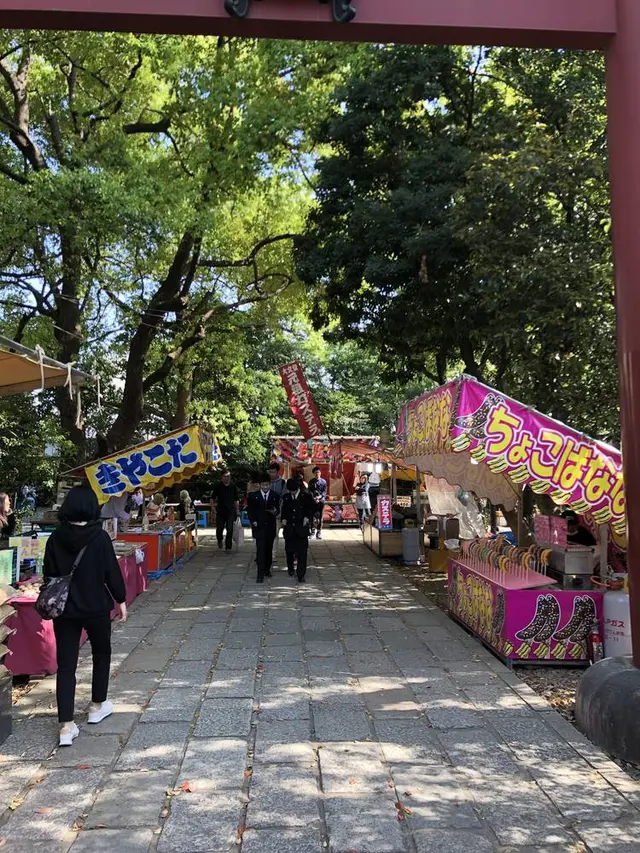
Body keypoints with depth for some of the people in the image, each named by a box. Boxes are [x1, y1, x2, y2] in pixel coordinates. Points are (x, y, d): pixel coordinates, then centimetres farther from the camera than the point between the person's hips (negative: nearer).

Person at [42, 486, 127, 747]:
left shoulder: (55, 538, -5)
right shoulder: (100, 537, -14)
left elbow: (48, 573, 3)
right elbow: (112, 571, -10)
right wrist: (120, 600, 3)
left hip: (64, 609, 2)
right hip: (96, 607, -2)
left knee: (65, 664, 5)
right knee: (102, 654, 21)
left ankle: (66, 726, 2)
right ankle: (97, 706, 33)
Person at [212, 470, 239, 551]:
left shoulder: (233, 486, 3)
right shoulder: (218, 486, -1)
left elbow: (236, 500, 10)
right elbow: (213, 498, 7)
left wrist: (237, 510, 7)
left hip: (230, 511, 0)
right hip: (220, 511, 0)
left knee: (230, 530, -3)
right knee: (219, 529, 1)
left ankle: (228, 546, 6)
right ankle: (220, 540, 32)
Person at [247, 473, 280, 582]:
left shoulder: (275, 496, 4)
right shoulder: (253, 496, 2)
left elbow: (278, 509, 6)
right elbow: (250, 510, 6)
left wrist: (275, 512, -16)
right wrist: (253, 521, -7)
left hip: (270, 526, 2)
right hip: (259, 526, -2)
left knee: (269, 549, 11)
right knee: (260, 550, -9)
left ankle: (267, 569, 27)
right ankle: (260, 574, -10)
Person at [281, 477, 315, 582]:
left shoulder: (306, 496, -2)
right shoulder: (286, 497, 7)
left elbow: (312, 508, 8)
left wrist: (307, 517, -6)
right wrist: (283, 518, 2)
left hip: (301, 528, -3)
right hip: (289, 528, 3)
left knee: (302, 553, -5)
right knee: (289, 550, 11)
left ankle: (301, 575, -1)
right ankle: (291, 568, 35)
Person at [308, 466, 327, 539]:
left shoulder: (323, 481, 4)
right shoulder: (311, 481, 5)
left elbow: (325, 491, 2)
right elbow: (310, 491, 2)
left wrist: (319, 497, -14)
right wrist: (314, 498, -12)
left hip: (321, 500, 0)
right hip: (313, 501, 0)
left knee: (320, 517, 1)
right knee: (313, 516, -5)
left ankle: (319, 532, 5)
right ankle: (312, 531, 4)